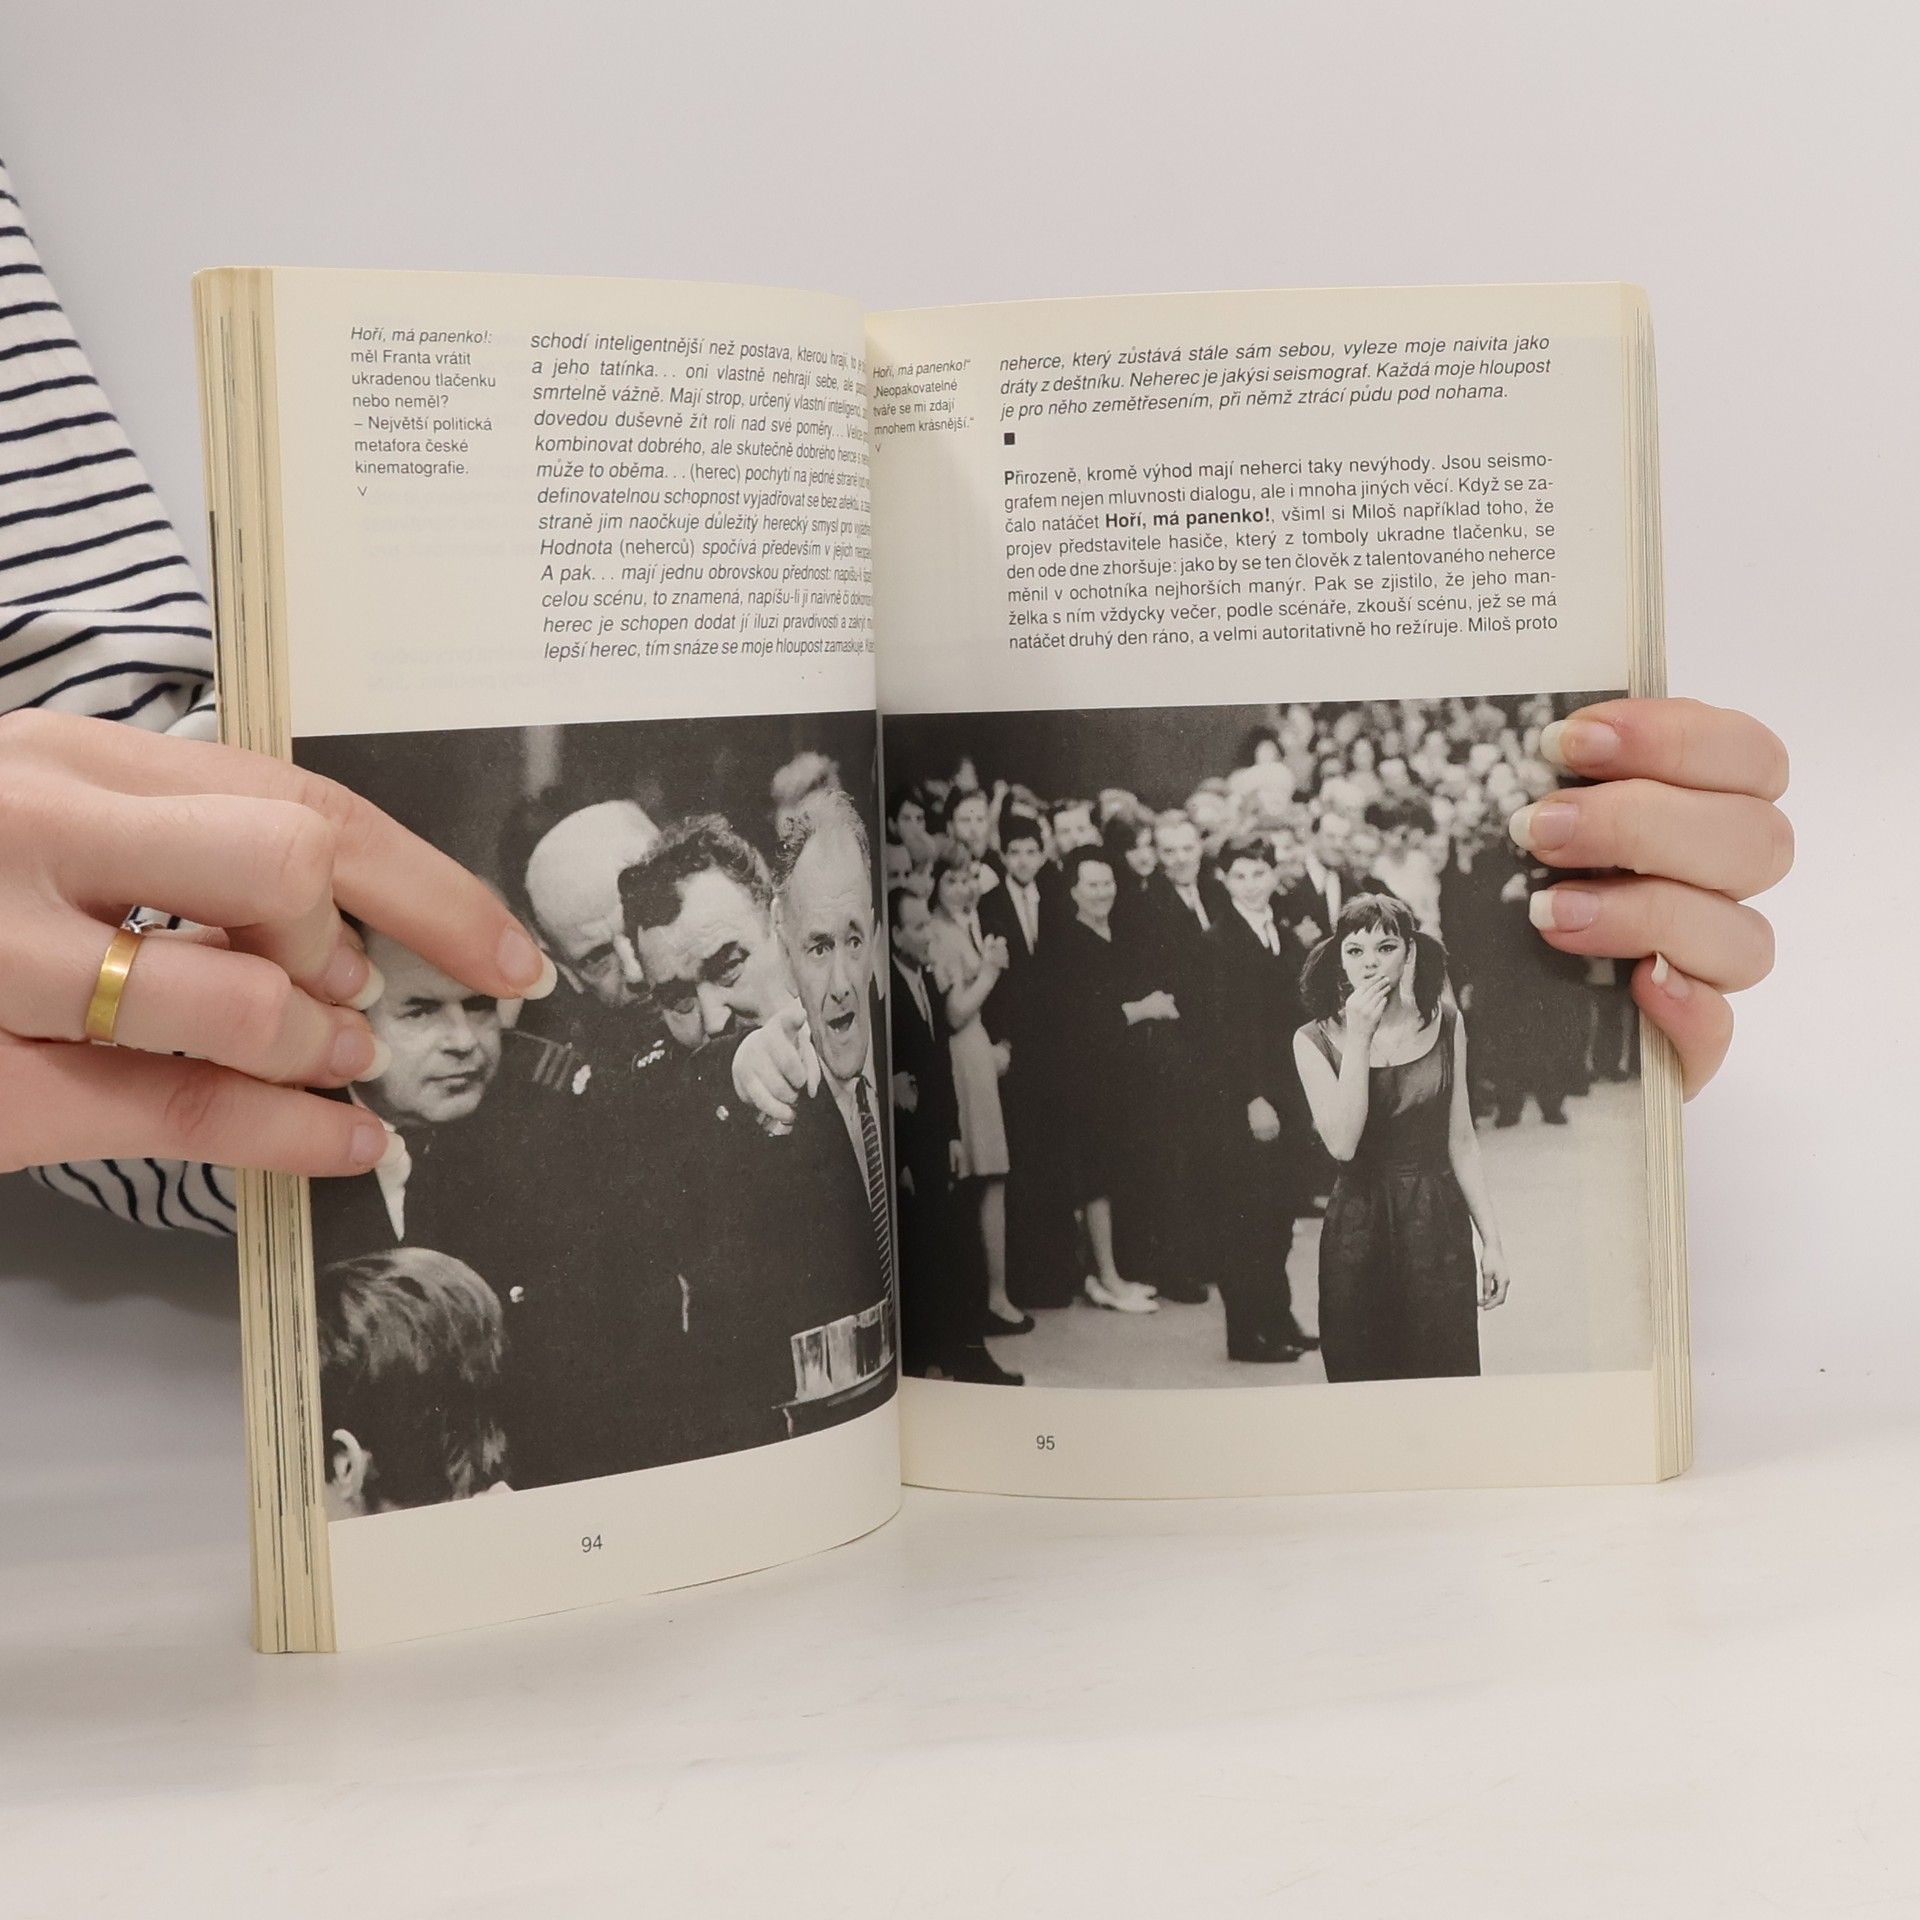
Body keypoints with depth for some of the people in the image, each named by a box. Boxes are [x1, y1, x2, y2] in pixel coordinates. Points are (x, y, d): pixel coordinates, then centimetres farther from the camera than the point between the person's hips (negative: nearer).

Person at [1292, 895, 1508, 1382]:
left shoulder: (1445, 1025, 2)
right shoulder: (1314, 1040, -3)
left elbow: (1461, 1141, 6)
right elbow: (1342, 1143, -15)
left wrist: (1492, 1240, 3)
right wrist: (1358, 1038, -17)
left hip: (1438, 1228, 1)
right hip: (1357, 1231, -1)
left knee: (1446, 1375, 2)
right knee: (1360, 1376, 5)